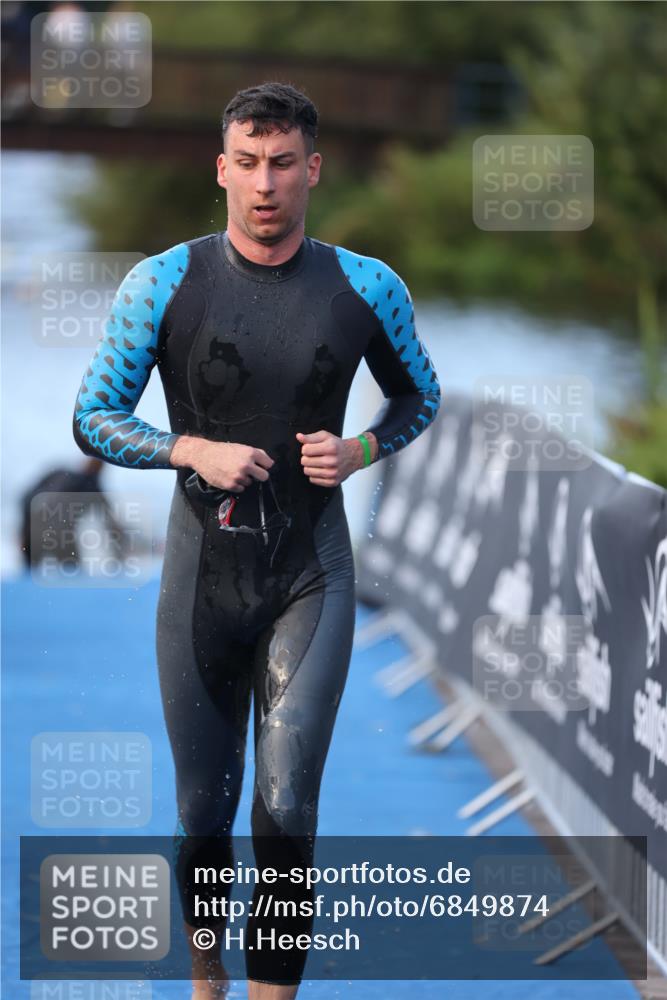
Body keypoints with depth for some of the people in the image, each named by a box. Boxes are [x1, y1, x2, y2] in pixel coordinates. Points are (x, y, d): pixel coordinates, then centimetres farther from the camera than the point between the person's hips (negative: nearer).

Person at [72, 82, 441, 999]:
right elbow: (94, 420, 0)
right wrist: (192, 452, -16)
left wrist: (360, 452, -5)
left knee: (287, 802, -12)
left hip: (313, 571, 0)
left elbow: (420, 397, 16)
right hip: (204, 569, 0)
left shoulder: (367, 289, -1)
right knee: (204, 805, 11)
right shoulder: (163, 285, -4)